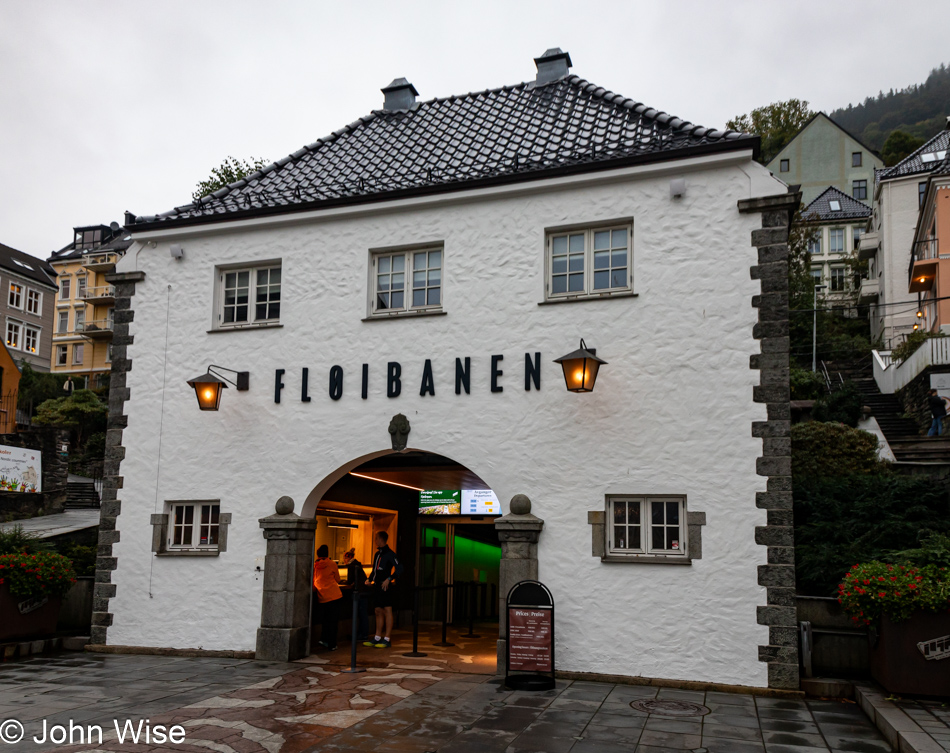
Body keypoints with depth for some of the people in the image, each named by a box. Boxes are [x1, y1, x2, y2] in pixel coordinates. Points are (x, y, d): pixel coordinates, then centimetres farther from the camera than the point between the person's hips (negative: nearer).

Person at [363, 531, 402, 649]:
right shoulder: (377, 554, 16)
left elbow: (399, 569, -16)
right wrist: (370, 580, 14)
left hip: (386, 586, -9)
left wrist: (389, 579, -21)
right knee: (378, 612, 12)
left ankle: (387, 639, -1)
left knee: (387, 611, -4)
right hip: (377, 586, 9)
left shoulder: (389, 554, -10)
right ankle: (377, 638, 18)